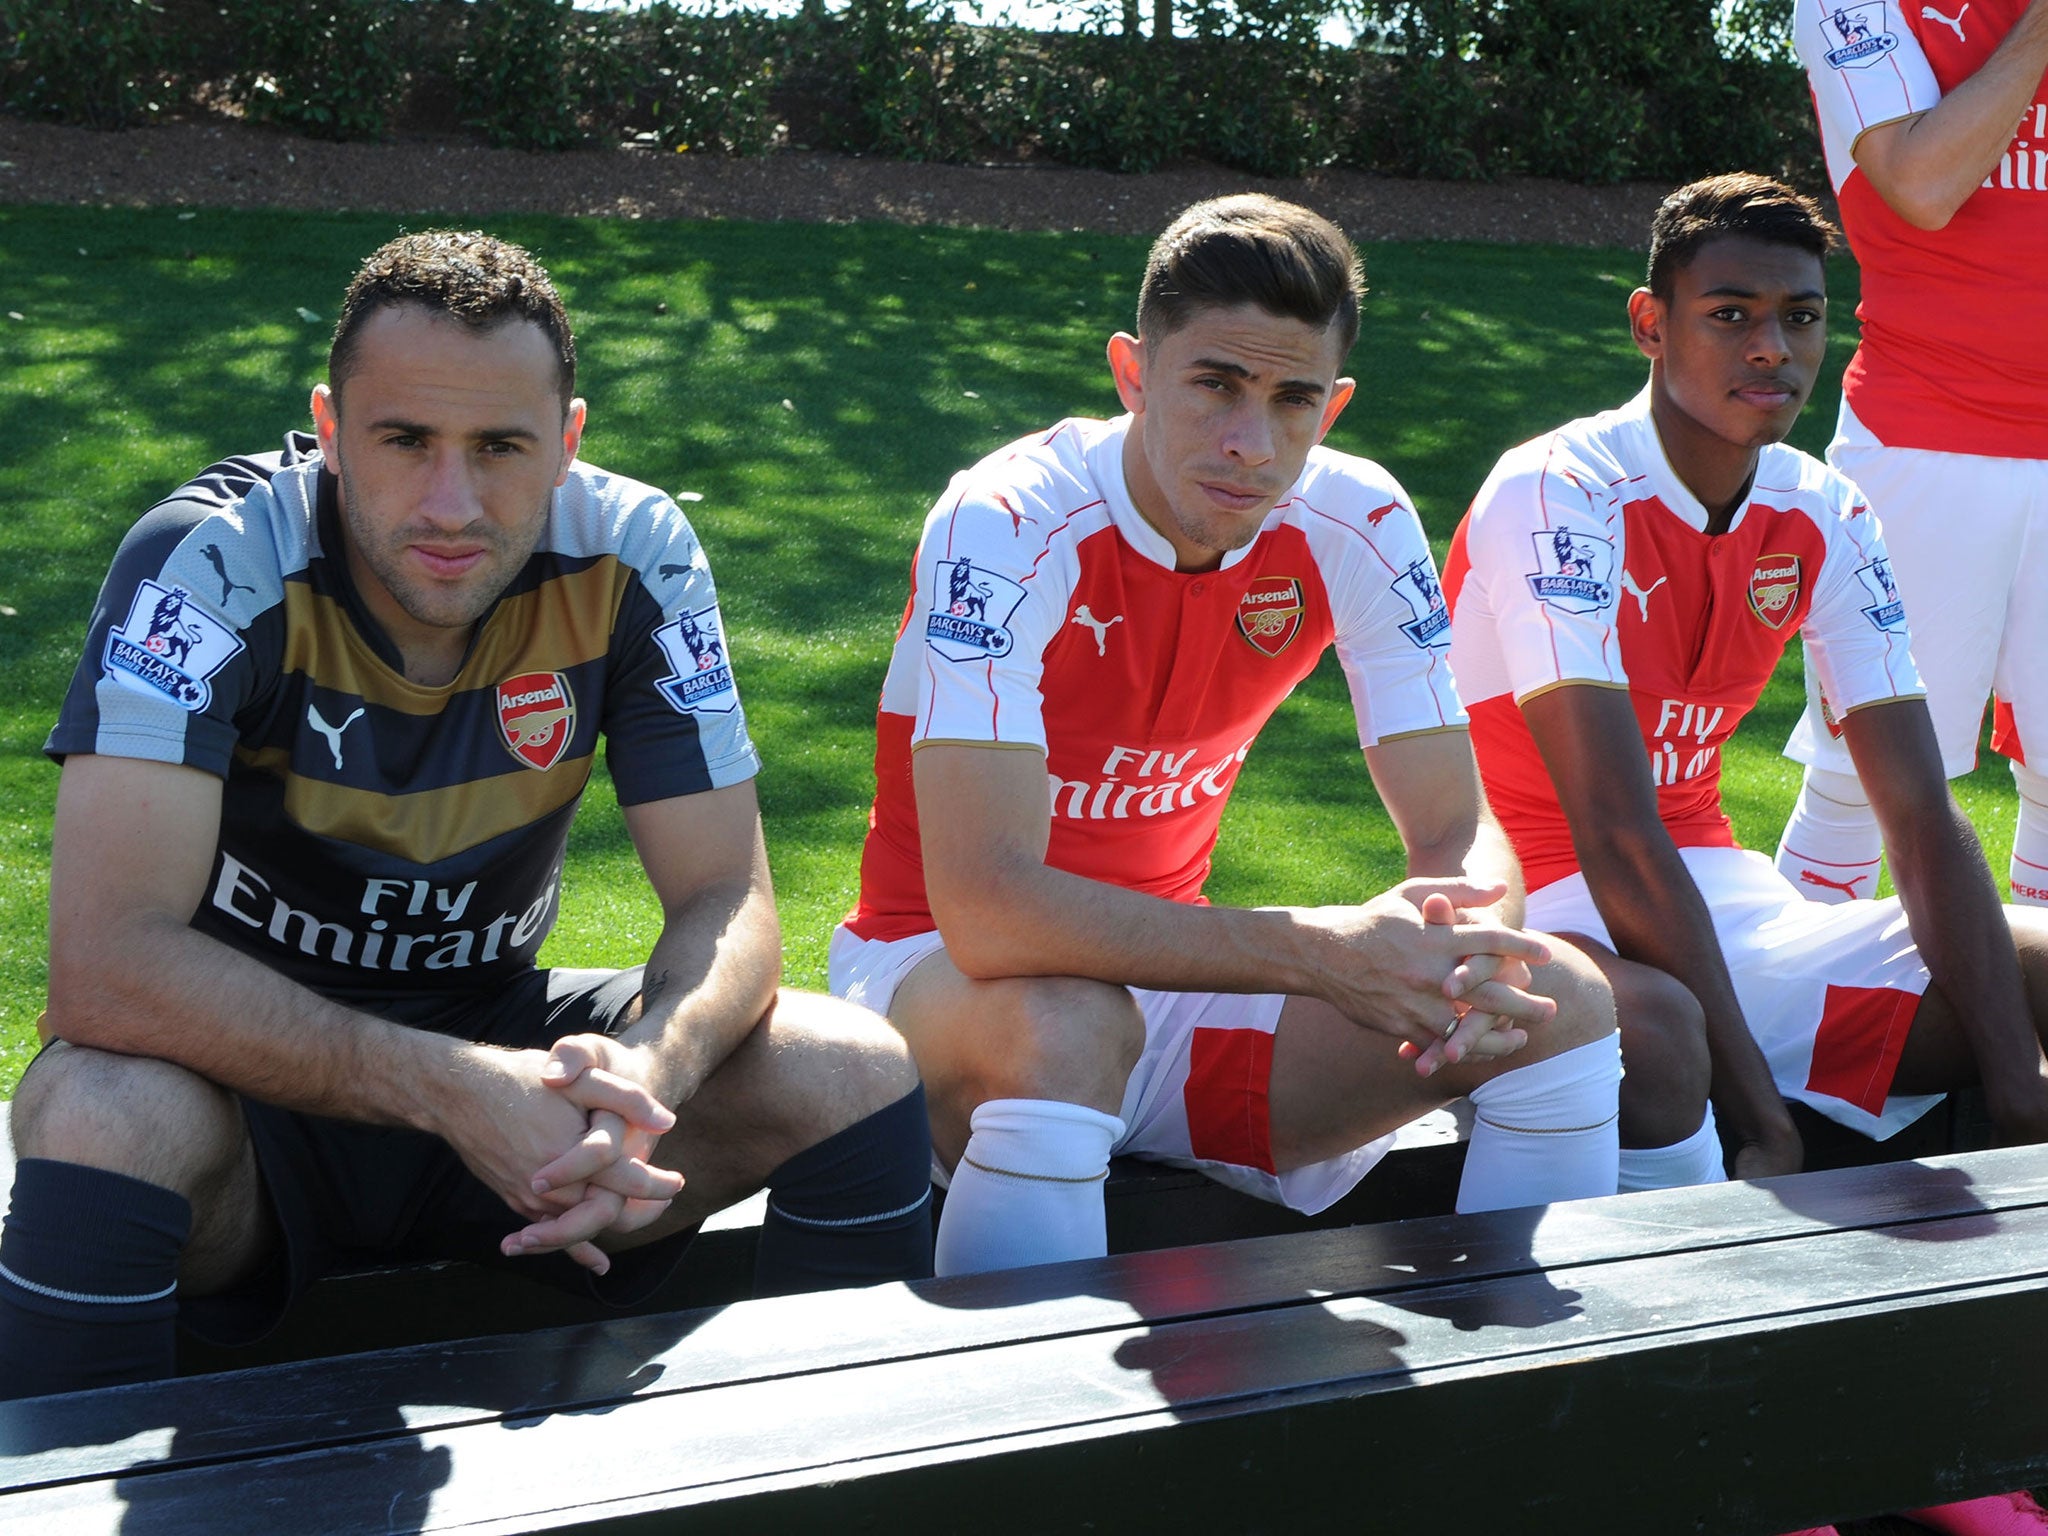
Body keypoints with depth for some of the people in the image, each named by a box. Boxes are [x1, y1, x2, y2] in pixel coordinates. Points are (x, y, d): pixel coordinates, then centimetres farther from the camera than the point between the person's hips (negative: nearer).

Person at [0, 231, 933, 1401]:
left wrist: (651, 1065, -35)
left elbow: (729, 901, -11)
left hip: (496, 1033, 3)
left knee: (860, 1074, -16)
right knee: (105, 1116, -37)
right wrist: (446, 1090, -40)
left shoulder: (632, 558, -13)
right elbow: (109, 965, -31)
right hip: (254, 1070, -3)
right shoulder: (210, 563, -23)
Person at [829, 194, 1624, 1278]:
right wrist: (1320, 950, -38)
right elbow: (987, 910, -33)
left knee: (1560, 1003, -12)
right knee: (1065, 1025, -40)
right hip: (941, 972, -5)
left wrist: (1467, 946, -31)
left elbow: (1462, 836, -6)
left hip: (1169, 963, 5)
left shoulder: (1356, 525, -8)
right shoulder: (1008, 527, -24)